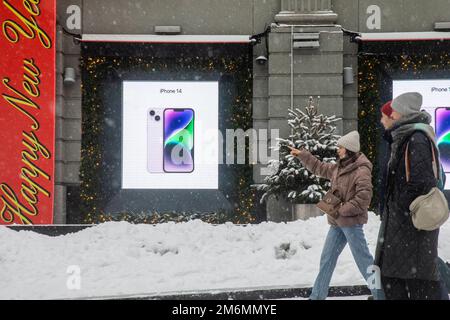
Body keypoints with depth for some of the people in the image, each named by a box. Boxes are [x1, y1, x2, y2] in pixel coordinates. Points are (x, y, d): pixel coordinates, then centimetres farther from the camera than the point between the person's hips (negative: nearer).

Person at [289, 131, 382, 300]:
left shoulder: (361, 170, -16)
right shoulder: (338, 168, 11)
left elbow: (363, 198, -24)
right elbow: (319, 168, 28)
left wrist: (343, 210, -21)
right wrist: (302, 155, 25)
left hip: (351, 222, -9)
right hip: (337, 222, 9)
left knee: (363, 260, -4)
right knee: (327, 259, 13)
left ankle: (381, 292, 6)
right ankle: (317, 295, 21)